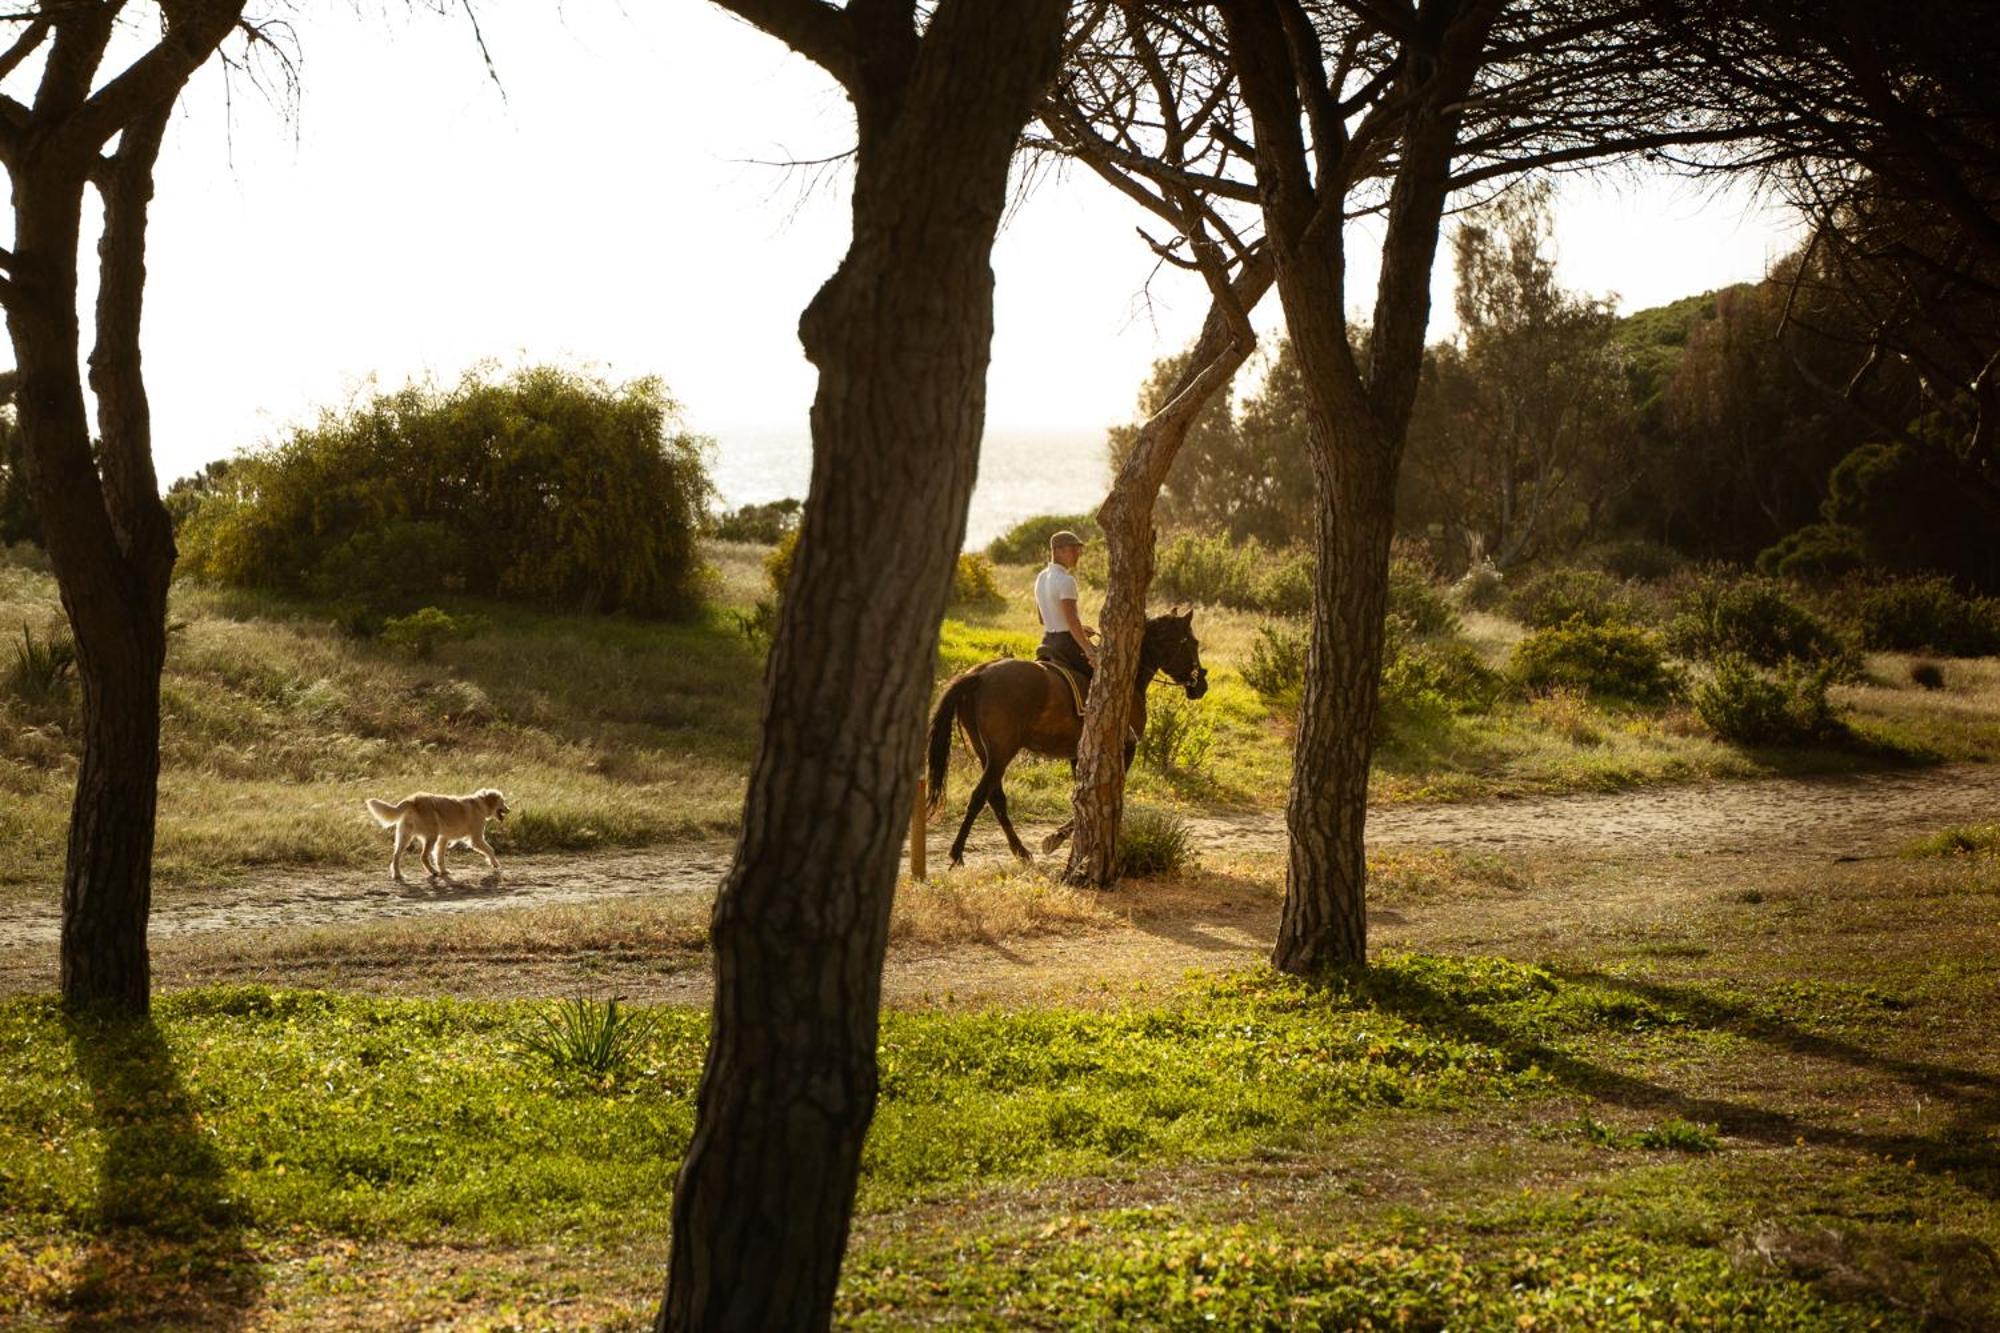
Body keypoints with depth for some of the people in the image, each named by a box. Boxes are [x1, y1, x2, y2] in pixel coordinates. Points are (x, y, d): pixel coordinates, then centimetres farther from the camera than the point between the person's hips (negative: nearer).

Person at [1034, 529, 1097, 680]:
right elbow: (1072, 621, -26)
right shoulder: (1066, 581, -18)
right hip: (1067, 643, -9)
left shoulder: (1041, 577, 9)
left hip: (1047, 641, 9)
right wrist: (1089, 652, -26)